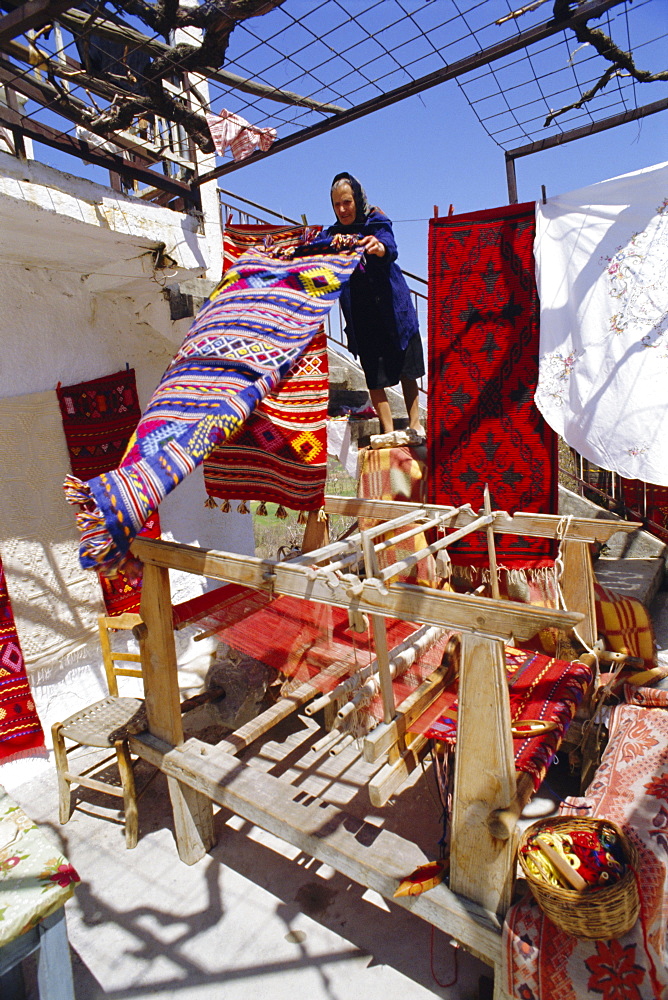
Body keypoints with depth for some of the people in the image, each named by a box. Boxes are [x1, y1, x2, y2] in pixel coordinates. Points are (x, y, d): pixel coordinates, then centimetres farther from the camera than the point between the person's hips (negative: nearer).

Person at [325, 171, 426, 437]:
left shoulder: (377, 222, -1)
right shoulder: (333, 235, 7)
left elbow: (390, 250, -21)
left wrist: (379, 247, -45)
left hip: (393, 308, -1)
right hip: (360, 315, 1)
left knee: (406, 370, 4)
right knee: (374, 376, -3)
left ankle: (415, 424, 17)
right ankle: (389, 433, 2)